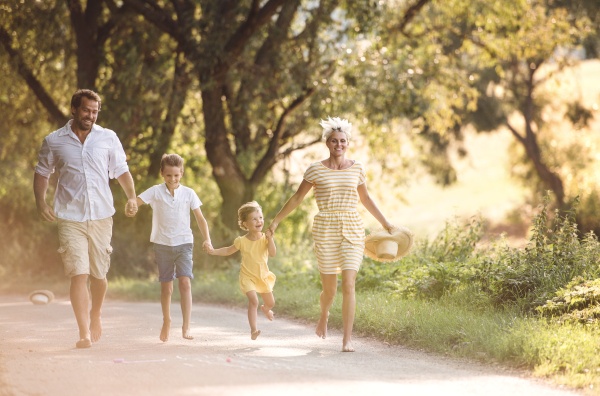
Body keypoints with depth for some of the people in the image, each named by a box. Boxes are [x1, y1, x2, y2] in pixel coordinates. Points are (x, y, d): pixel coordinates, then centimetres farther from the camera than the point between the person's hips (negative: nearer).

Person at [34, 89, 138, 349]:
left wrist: (131, 198, -6)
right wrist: (40, 202, -1)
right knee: (78, 274, -13)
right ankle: (84, 333, -12)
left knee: (98, 274, 11)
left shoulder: (108, 138, 6)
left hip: (101, 216, 2)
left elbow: (121, 171, 10)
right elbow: (42, 173, 14)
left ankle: (96, 315, 39)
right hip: (70, 217, -2)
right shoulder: (54, 142, 3)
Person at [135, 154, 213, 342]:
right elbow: (136, 201, -10)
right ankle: (166, 322, 31)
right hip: (162, 244, 0)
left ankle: (186, 326, -18)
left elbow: (200, 218, 3)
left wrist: (207, 239, -7)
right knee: (166, 286, 8)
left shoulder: (188, 193, 2)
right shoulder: (156, 192, 0)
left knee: (185, 282, -17)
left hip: (184, 243, 0)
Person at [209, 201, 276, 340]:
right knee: (253, 301, -22)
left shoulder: (265, 238, -7)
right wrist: (214, 251, -6)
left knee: (270, 302, 16)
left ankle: (265, 309, 55)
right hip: (247, 277, -3)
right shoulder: (242, 241, -10)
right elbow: (228, 250, 6)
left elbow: (272, 253, -19)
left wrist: (270, 239, -30)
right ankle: (253, 329, -19)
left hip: (263, 276, 3)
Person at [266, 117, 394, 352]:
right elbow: (297, 198, 9)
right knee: (329, 289, 6)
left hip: (352, 231, 1)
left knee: (348, 284, -13)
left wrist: (384, 222, 25)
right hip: (325, 231, -1)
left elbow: (365, 198, 21)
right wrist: (276, 221, 9)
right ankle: (324, 315, 42)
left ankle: (348, 339, -9)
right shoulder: (316, 170, 0)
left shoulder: (357, 169, 7)